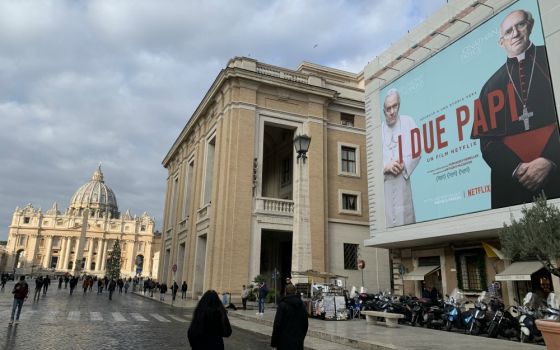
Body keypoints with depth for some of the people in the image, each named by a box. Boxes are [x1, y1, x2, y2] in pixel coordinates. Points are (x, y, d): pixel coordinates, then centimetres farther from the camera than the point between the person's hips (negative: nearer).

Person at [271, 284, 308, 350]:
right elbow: (306, 324, 13)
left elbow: (277, 325, -12)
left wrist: (274, 342, -4)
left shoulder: (282, 305, -12)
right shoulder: (302, 305, 5)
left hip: (285, 342, -5)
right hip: (298, 342, 5)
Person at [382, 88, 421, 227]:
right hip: (385, 184, 1)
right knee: (389, 221, -2)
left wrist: (404, 165, -12)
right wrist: (386, 166, -11)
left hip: (406, 181, -1)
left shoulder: (408, 122, 10)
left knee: (407, 220, -3)